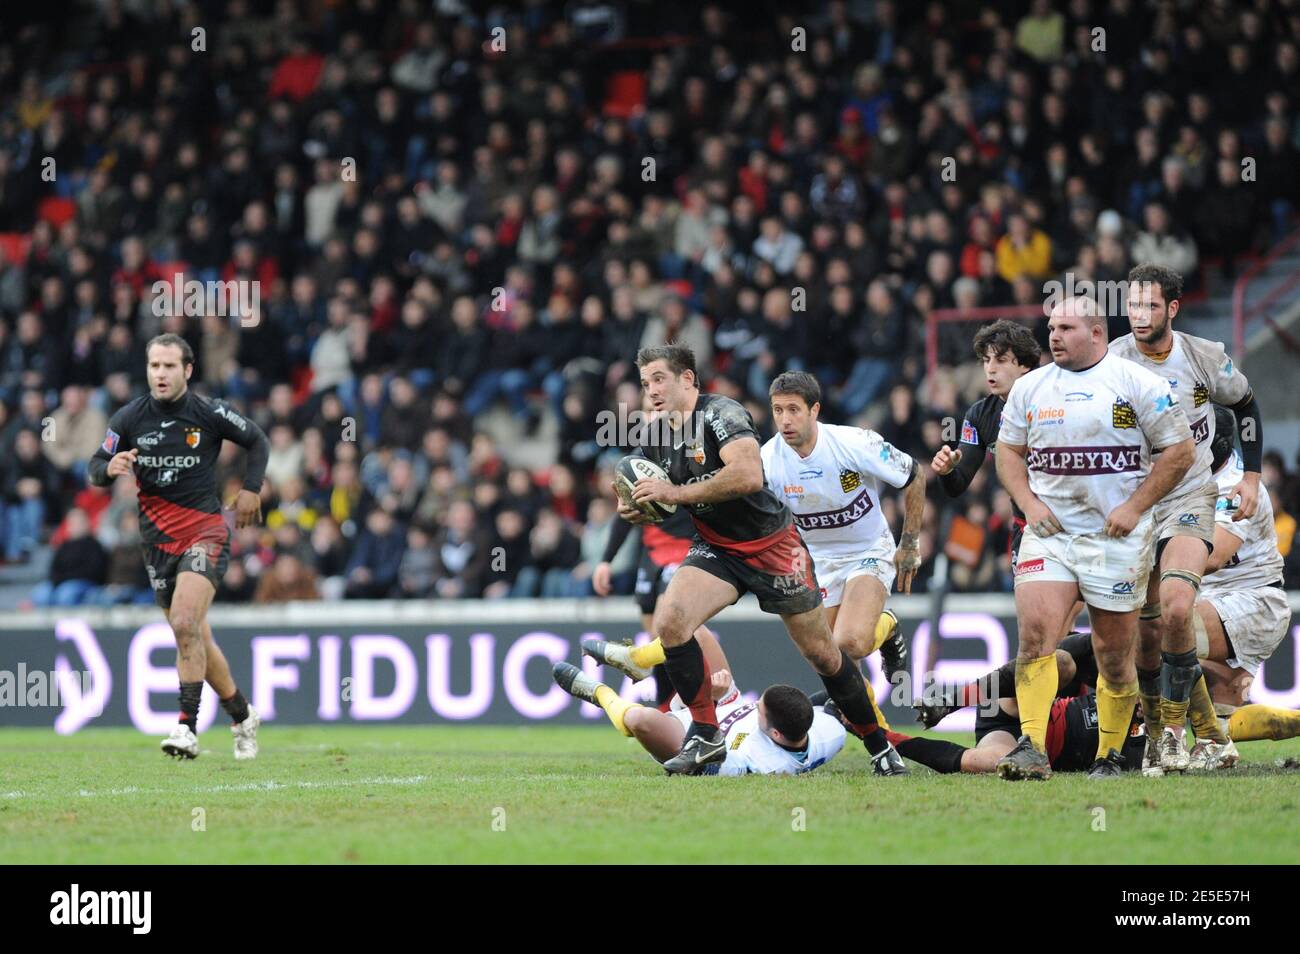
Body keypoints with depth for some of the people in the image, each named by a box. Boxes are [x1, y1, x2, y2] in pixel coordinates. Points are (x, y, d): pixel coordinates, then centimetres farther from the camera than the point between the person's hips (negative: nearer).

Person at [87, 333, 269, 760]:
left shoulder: (209, 413, -7)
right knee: (196, 638, 12)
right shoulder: (128, 418, -1)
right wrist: (110, 468, -18)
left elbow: (257, 441, 9)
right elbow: (96, 467, 4)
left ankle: (187, 727, -22)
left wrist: (251, 490, 0)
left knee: (185, 624, -23)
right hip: (157, 538, 4)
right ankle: (242, 716, 31)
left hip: (205, 529, -4)